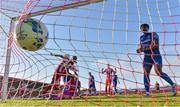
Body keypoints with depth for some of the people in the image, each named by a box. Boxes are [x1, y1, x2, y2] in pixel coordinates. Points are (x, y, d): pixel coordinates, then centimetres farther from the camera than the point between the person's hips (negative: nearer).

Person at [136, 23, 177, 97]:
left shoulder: (153, 34, -4)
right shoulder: (141, 37, 15)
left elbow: (156, 45, -17)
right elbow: (141, 47, 18)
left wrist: (144, 49, -22)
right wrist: (139, 49, -7)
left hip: (156, 56, -5)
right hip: (147, 57, 5)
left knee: (159, 73, -17)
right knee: (146, 74, -8)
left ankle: (172, 84, 0)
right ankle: (147, 92, -7)